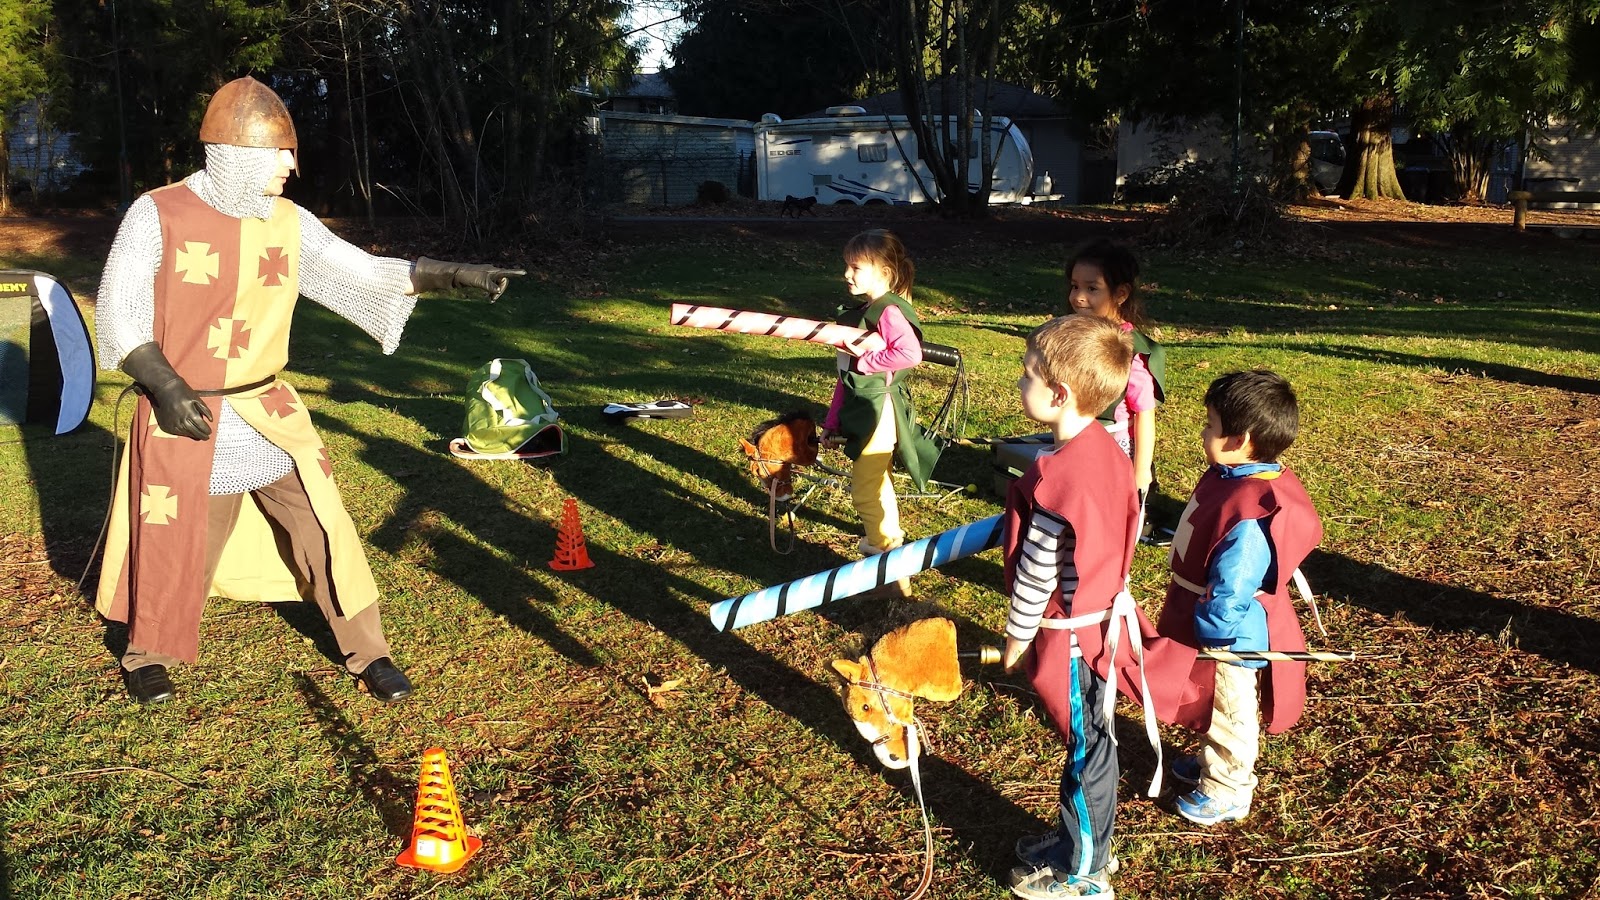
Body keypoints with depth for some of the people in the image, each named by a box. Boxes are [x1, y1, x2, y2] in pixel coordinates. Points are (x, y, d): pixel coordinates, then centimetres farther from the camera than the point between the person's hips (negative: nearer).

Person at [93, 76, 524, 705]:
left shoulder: (289, 223, 0)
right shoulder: (158, 216, -11)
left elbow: (367, 274, -1)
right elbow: (117, 312, -7)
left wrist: (456, 274, -13)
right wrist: (165, 386, -20)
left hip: (269, 414, 3)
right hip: (185, 417, -3)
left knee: (325, 530, 2)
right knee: (178, 551, 9)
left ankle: (367, 653, 17)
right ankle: (145, 656, 36)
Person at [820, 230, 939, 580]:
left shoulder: (889, 311, -17)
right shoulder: (858, 310, 10)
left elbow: (910, 353, -36)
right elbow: (845, 373, 12)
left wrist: (866, 361, -22)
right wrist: (833, 421, 12)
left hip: (878, 410, -9)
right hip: (860, 409, 9)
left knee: (865, 490, -4)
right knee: (875, 483, 23)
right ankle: (890, 541, 42)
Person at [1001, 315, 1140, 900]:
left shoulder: (1057, 476, -30)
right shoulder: (1105, 448, -2)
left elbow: (1038, 570, -21)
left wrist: (1017, 636, -8)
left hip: (1068, 630, -9)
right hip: (1098, 616, 9)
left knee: (1086, 752, 9)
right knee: (1090, 743, 23)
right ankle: (1084, 842, 42)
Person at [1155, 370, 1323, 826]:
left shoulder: (1251, 513, -36)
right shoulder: (1228, 477, -4)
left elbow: (1228, 594, -31)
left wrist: (1206, 636, -21)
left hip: (1228, 638, -9)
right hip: (1206, 625, 9)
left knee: (1229, 713, 14)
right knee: (1214, 709, 30)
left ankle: (1227, 792, 34)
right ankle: (1211, 763, 51)